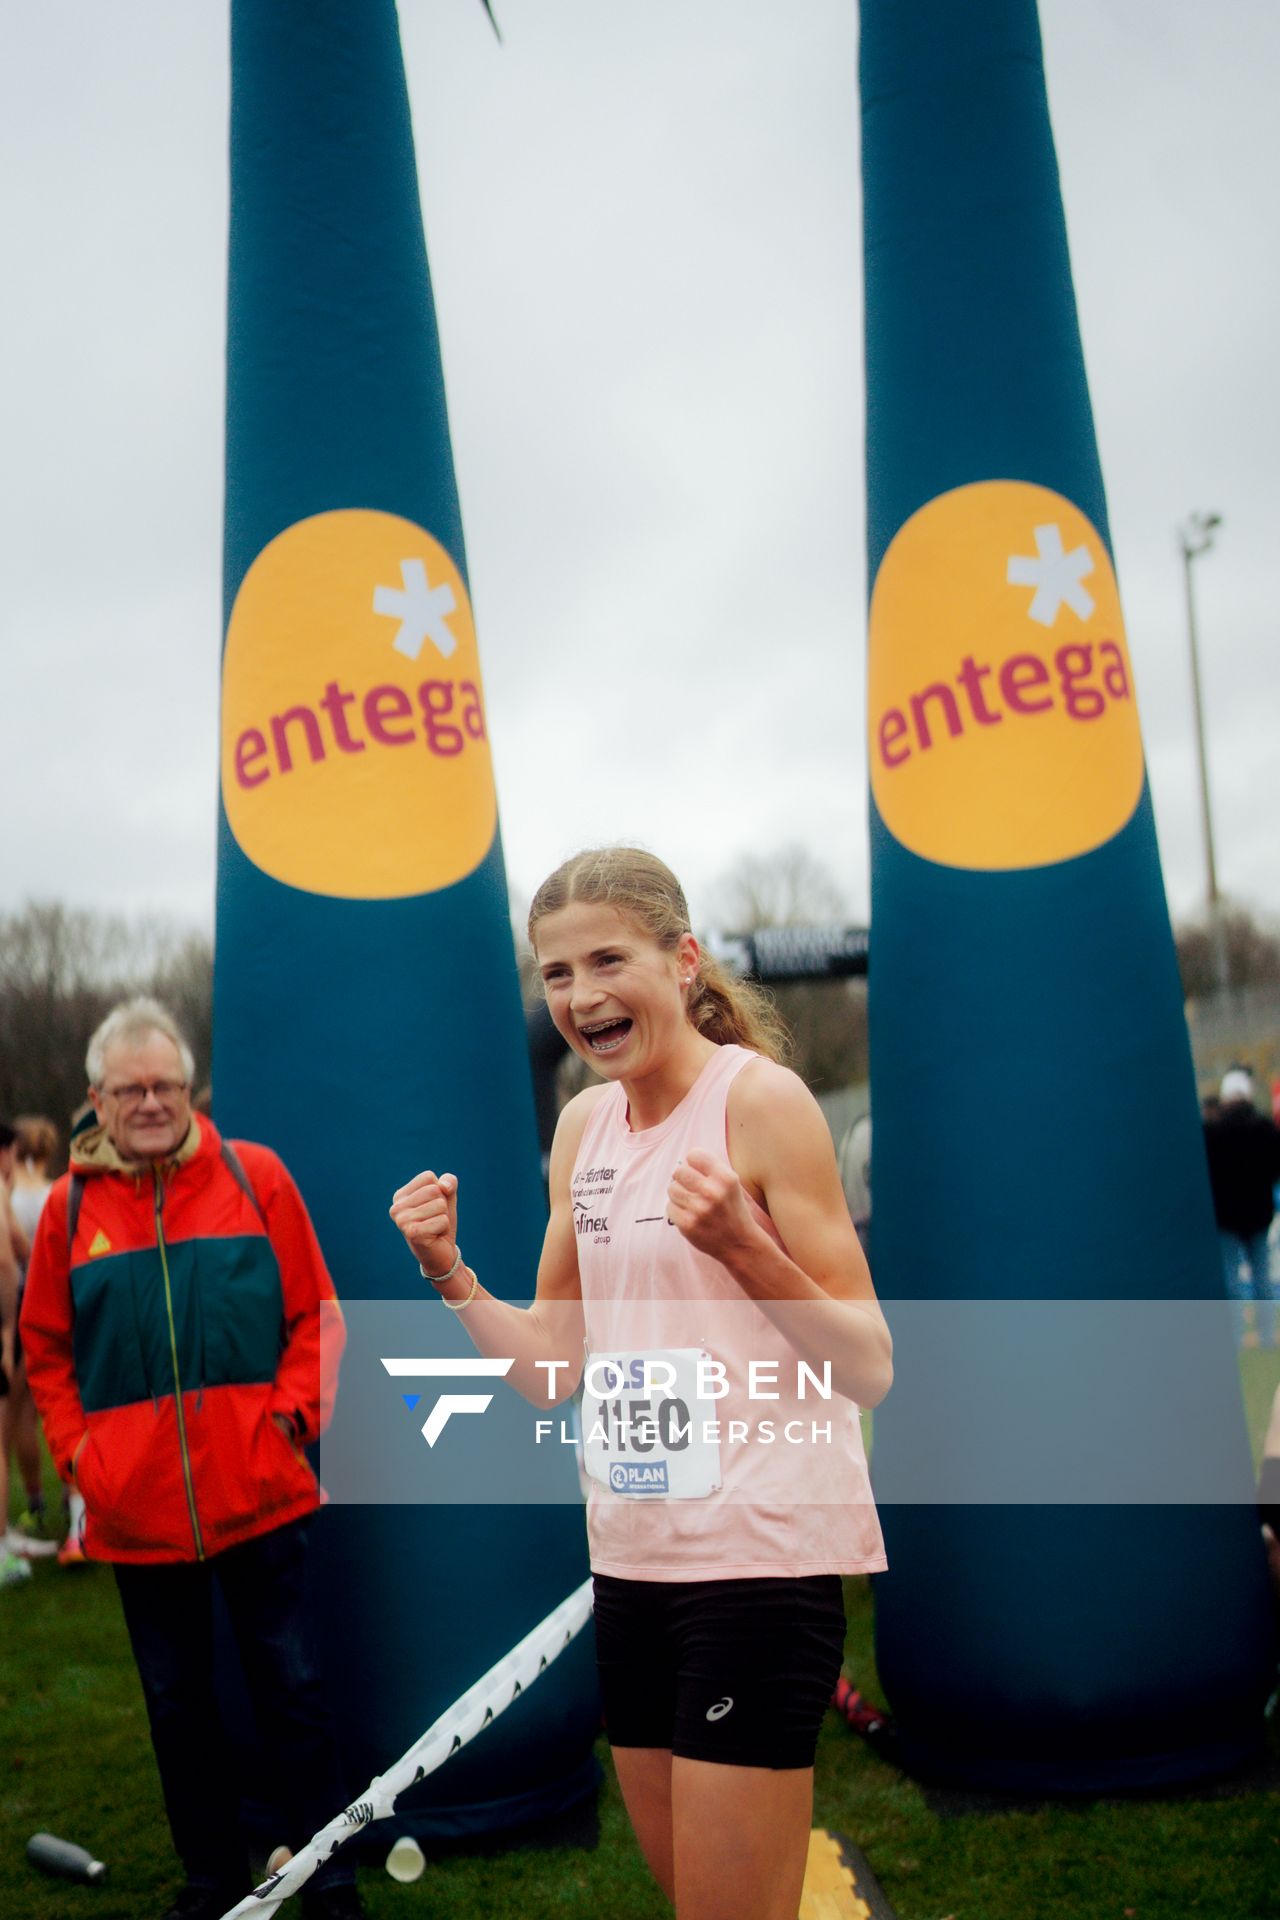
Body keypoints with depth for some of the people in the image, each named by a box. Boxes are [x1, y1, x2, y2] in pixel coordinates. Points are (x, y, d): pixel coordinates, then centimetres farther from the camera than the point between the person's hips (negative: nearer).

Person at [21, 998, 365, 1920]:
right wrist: (75, 1447, 1)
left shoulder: (255, 1176, -1)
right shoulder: (71, 1204, 2)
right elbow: (46, 1346, 12)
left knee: (292, 1687, 7)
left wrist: (293, 1411, -7)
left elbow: (316, 1315, 3)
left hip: (259, 1492, -2)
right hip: (137, 1509, 2)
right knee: (177, 1700, 13)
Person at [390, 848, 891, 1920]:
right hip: (631, 1557, 7)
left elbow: (869, 1369, -13)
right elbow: (553, 1368, 12)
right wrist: (449, 1273, -2)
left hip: (759, 1558, -7)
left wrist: (740, 1244, -26)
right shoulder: (585, 1126, 9)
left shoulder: (759, 1098, -11)